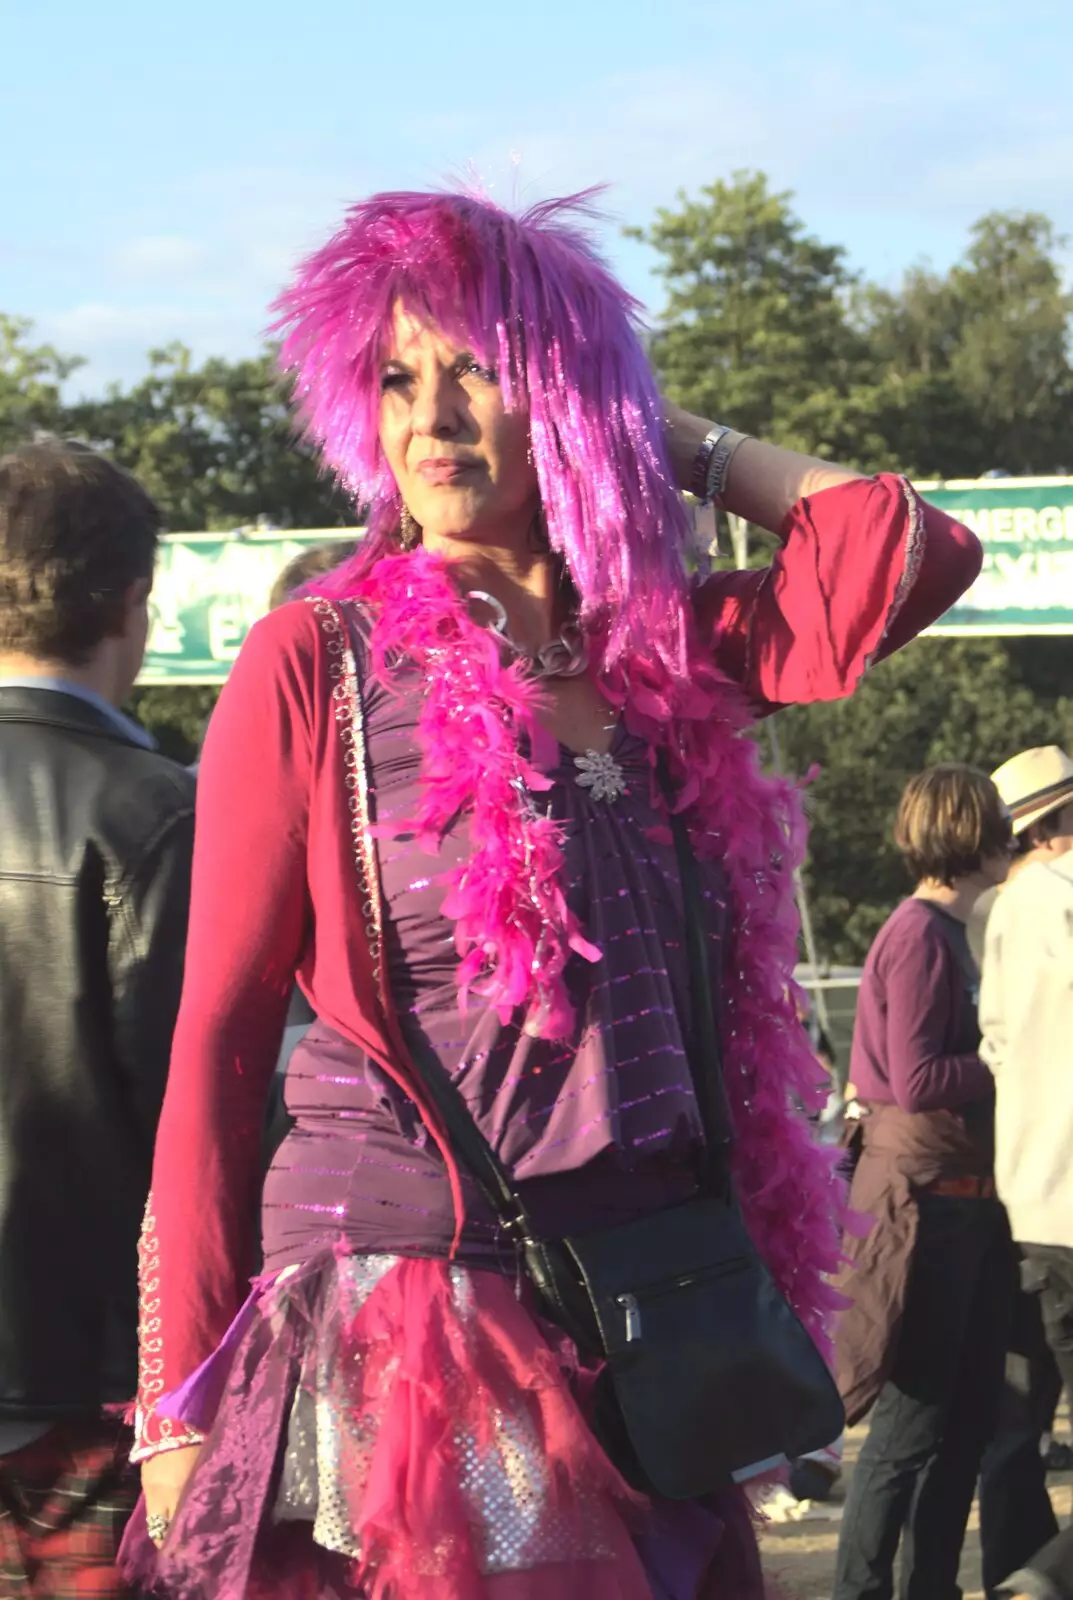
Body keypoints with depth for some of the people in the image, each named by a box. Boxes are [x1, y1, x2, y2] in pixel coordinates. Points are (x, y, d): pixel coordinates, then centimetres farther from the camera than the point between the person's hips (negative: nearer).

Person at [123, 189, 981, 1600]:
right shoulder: (319, 664, -3)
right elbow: (219, 1041, -4)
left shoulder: (665, 653, 9)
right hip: (400, 1311, -4)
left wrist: (682, 447, 8)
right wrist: (182, 1400, -7)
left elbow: (916, 555, -3)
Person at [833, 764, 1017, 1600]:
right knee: (912, 1421, -4)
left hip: (968, 1197, 10)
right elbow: (915, 1081, -21)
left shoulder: (947, 933, 14)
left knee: (969, 1413, 13)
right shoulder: (920, 936, -15)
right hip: (927, 1198, -10)